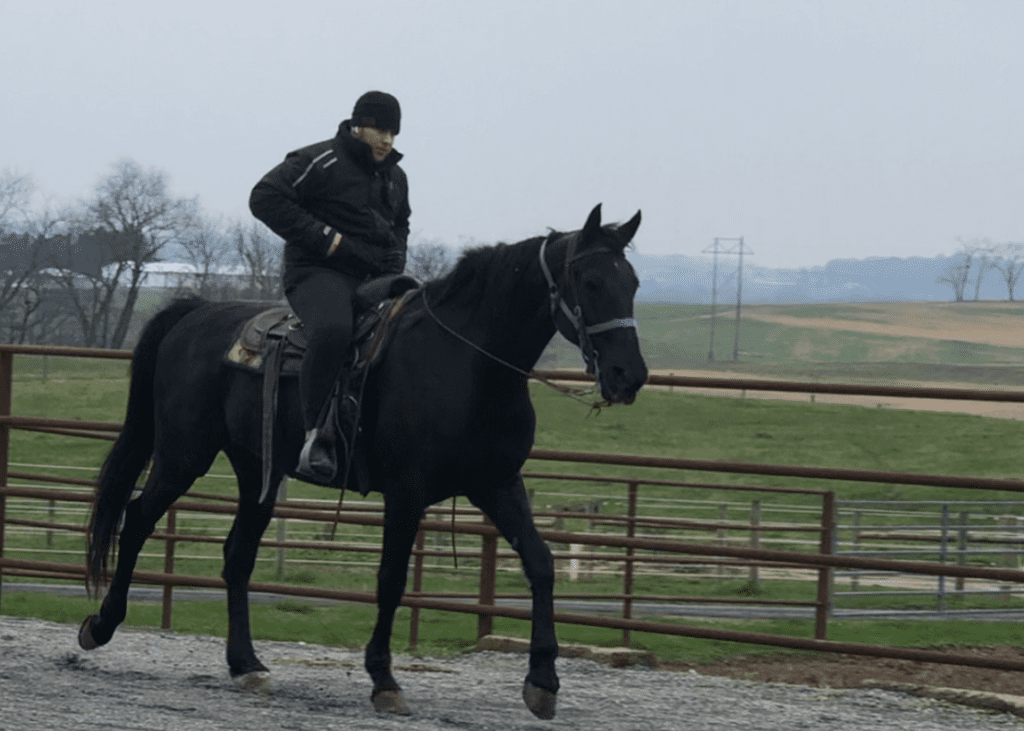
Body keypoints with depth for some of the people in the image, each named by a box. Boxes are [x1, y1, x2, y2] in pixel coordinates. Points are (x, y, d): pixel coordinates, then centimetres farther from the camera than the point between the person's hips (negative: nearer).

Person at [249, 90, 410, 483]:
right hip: (319, 273, -8)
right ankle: (316, 435, -33)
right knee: (333, 332, -39)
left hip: (374, 278, 9)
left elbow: (400, 226, 38)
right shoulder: (321, 162, -5)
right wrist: (324, 238, -15)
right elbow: (265, 198, -13)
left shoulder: (395, 177, 21)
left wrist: (394, 262, 14)